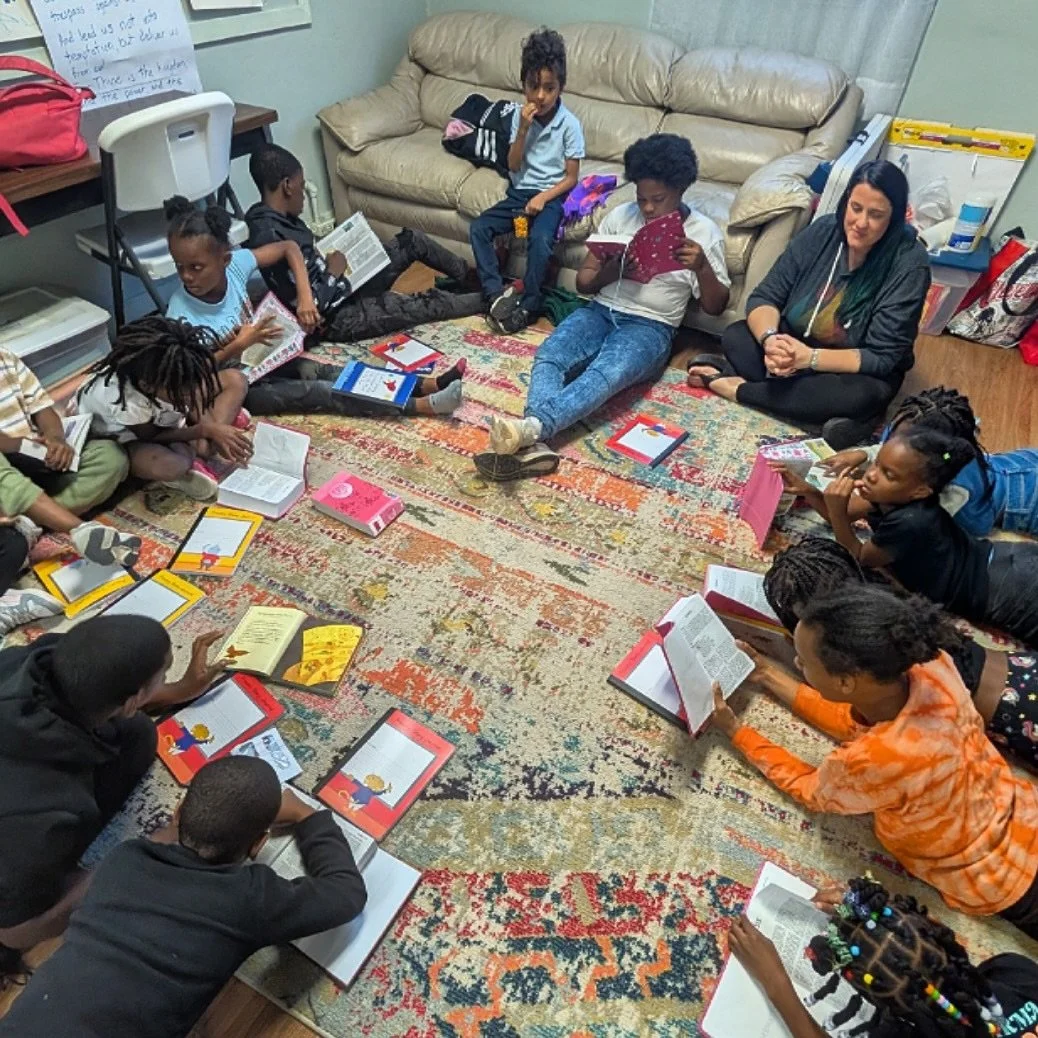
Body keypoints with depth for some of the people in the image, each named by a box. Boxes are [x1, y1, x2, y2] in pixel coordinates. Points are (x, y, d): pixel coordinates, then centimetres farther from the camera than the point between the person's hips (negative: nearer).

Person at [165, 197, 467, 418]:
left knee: (324, 372, -11)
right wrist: (237, 347, -29)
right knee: (317, 393, -19)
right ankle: (423, 405, -28)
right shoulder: (182, 314, -25)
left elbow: (289, 247, -4)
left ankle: (426, 385, -18)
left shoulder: (235, 263, -14)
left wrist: (305, 297, -17)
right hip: (235, 389, -5)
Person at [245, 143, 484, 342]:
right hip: (338, 317, -9)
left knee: (412, 241, 10)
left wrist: (330, 265, 0)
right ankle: (486, 300, 20)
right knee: (430, 304, -5)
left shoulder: (275, 217, 2)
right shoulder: (270, 237, -29)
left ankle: (470, 276, 31)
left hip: (340, 288, 10)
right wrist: (334, 272, -15)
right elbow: (312, 305, -29)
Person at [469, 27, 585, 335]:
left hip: (551, 196, -4)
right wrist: (523, 129, -14)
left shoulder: (570, 124, -8)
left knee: (540, 240, -33)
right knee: (478, 228, -17)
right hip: (519, 192, 4)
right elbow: (513, 166, -1)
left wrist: (543, 197, -20)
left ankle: (527, 306, -19)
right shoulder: (519, 116, 2)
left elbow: (571, 177, -6)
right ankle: (496, 293, -15)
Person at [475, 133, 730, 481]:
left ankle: (531, 427, -57)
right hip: (601, 311, 3)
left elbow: (715, 305, 2)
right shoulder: (620, 215, 10)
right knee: (548, 356, -29)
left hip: (650, 327, -3)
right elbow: (583, 281, 10)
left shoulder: (705, 232, 3)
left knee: (607, 373, -37)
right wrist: (613, 271, -12)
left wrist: (702, 266, -17)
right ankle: (534, 444, -50)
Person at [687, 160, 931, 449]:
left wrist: (809, 357, -36)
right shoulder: (823, 231, -11)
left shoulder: (909, 264, -21)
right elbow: (764, 297, -12)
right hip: (797, 346, 4)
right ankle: (824, 412, -26)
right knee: (735, 336, -19)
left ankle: (737, 388, -24)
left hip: (858, 371, -3)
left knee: (859, 397, -38)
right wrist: (770, 339, -35)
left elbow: (882, 357, -23)